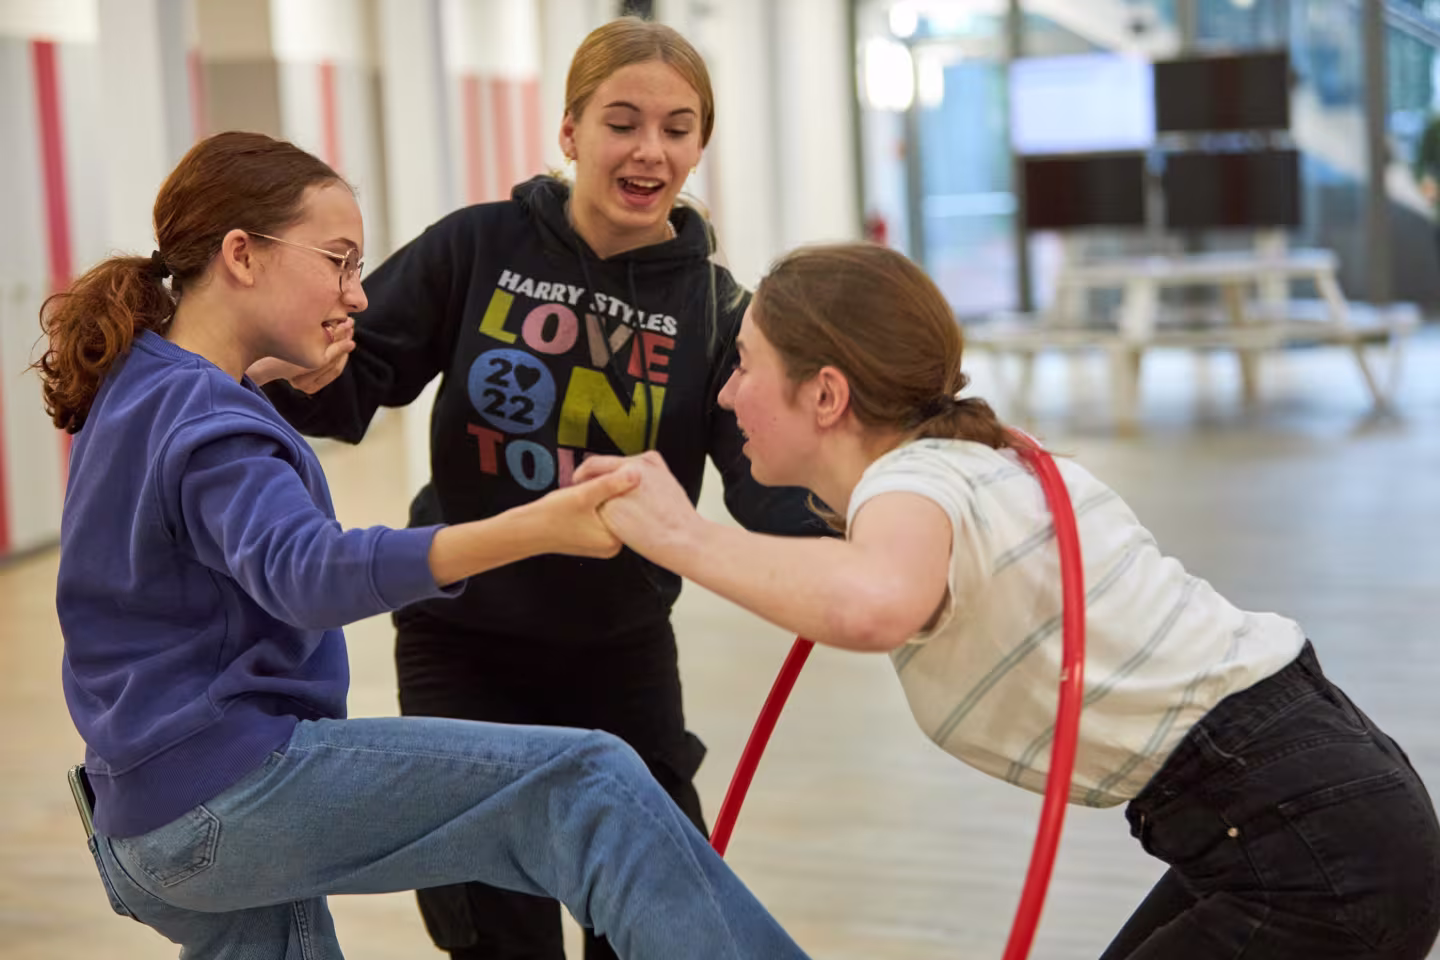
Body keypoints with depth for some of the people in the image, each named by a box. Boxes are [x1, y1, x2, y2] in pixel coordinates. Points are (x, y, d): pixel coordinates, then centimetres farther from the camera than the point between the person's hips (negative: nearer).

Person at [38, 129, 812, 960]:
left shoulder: (135, 391, 14)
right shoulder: (204, 420, -15)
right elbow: (305, 572, -34)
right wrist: (530, 531, -46)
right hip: (230, 789, -10)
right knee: (589, 784, -18)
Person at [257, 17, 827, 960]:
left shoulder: (715, 309, -6)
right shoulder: (477, 248, -8)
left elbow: (766, 481, -18)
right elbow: (355, 386, -7)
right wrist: (316, 375, -31)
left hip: (620, 653, 2)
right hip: (463, 645, -1)